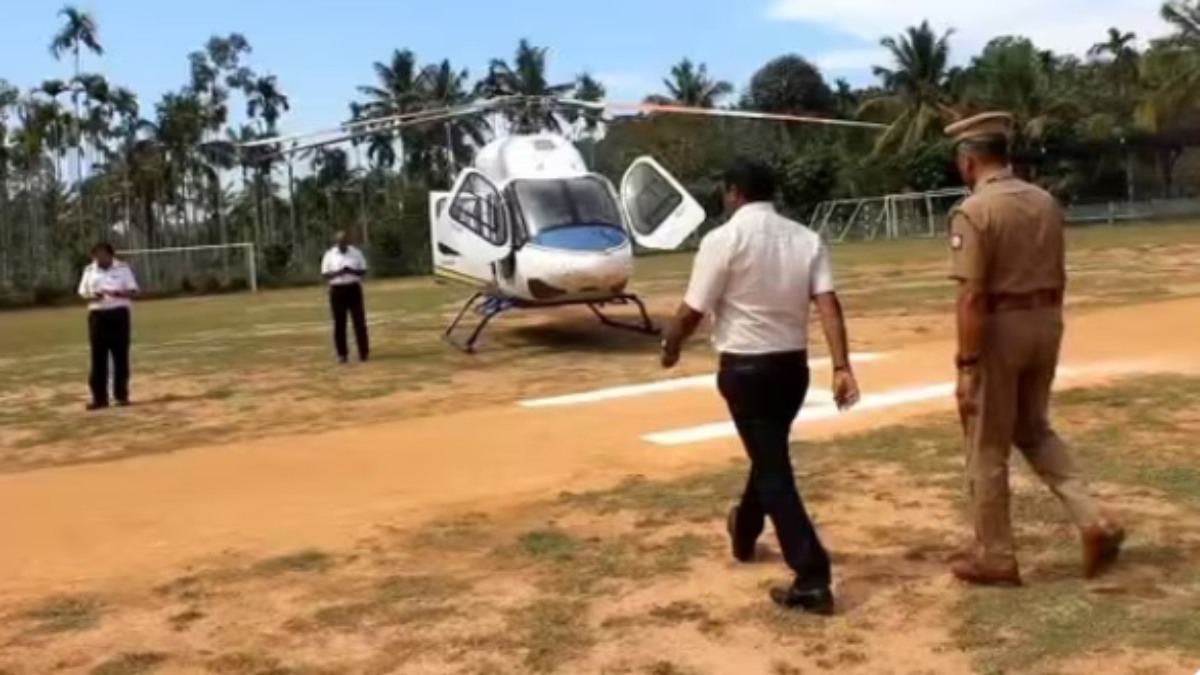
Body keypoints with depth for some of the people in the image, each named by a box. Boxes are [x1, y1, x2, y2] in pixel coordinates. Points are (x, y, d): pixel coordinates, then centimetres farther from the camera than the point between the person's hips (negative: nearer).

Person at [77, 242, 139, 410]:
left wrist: (118, 293, -20)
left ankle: (121, 395, 10)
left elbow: (133, 291, -1)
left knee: (121, 356, 2)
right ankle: (99, 397, 2)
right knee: (98, 357, -1)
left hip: (119, 314, -2)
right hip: (97, 315, 2)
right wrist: (93, 297, -13)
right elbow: (83, 293, 9)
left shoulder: (123, 268, 2)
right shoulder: (89, 270, 9)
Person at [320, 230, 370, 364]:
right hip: (337, 290, 0)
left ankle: (364, 352, 4)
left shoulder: (356, 253, 3)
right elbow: (325, 275, -1)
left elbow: (363, 271, 3)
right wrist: (338, 273, -19)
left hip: (354, 289, 0)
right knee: (339, 323, 1)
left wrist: (352, 271, -17)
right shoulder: (329, 255, 1)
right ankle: (342, 354, 7)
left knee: (359, 321, -1)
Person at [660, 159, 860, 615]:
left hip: (745, 367, -6)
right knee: (770, 454, 25)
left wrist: (671, 347, 7)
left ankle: (812, 580, -7)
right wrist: (842, 367, -13)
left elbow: (692, 311, -11)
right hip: (793, 364, 6)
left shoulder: (723, 240, -12)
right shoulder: (806, 239, 3)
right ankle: (745, 532, 48)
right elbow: (828, 304, -8)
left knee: (773, 468, -3)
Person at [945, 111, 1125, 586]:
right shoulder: (1046, 202, 8)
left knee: (987, 448, 6)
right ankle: (1094, 521, 9)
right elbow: (1057, 280, 13)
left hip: (999, 328, -7)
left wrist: (966, 366, -18)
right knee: (1034, 430, 24)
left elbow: (972, 297, -20)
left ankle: (995, 559, 16)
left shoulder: (973, 210, -16)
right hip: (1045, 321, 7)